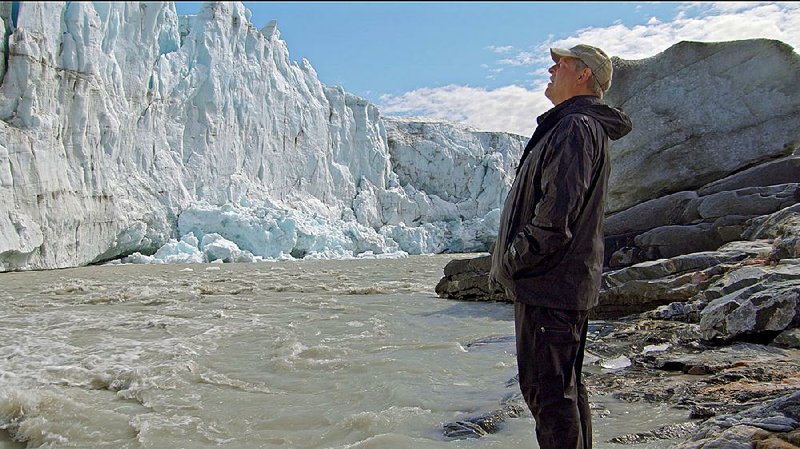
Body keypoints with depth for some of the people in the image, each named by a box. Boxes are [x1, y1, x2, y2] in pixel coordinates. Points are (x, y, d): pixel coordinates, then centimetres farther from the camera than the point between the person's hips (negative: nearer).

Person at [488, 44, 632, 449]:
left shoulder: (576, 127, -13)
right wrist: (510, 262, 17)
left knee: (546, 389, -6)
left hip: (551, 283, -11)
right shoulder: (574, 127, 21)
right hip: (563, 283, 11)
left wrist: (515, 260, -14)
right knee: (563, 385, 18)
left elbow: (558, 210, -24)